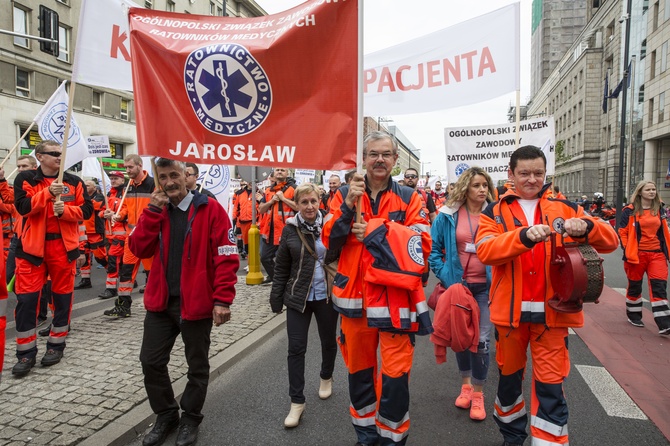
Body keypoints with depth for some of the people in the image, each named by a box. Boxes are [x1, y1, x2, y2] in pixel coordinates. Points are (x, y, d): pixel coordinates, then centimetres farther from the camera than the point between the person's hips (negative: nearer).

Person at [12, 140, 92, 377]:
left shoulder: (74, 181, 7)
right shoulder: (25, 178, 3)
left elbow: (86, 210, 3)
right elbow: (22, 206, -11)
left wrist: (65, 210, -15)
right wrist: (48, 193, -23)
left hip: (64, 246, 1)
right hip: (32, 246, -1)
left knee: (62, 296, 7)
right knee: (26, 298, -1)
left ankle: (56, 344, 23)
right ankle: (26, 352, 11)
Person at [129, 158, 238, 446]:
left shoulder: (210, 209, -10)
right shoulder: (156, 210, 7)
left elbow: (226, 257, -13)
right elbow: (138, 250, -4)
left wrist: (222, 299, -18)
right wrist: (152, 211, -13)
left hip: (196, 303, -4)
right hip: (160, 302, 5)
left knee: (197, 365, 12)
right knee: (151, 361, 11)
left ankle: (190, 419, 33)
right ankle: (166, 415, 34)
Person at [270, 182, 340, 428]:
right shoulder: (290, 229, -3)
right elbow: (281, 267, 2)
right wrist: (276, 297, 2)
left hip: (327, 295, 0)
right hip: (298, 296, 0)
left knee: (328, 341, 17)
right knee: (296, 348, 1)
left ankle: (326, 378, 45)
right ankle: (297, 401, 14)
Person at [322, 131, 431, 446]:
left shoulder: (408, 197, 1)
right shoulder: (345, 194, 5)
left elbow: (423, 245, -8)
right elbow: (329, 241, -5)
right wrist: (349, 205, -18)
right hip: (355, 295, 2)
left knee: (396, 372, -1)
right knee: (359, 366, 16)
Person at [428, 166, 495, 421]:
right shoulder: (449, 215, -5)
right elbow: (433, 247, 0)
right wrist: (443, 274, -6)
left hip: (486, 285, -1)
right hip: (458, 284, 1)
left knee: (481, 340, 1)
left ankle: (478, 393, 20)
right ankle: (466, 384, 36)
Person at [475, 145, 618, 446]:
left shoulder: (565, 209, 5)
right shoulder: (495, 212, 1)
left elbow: (609, 241, -1)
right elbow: (485, 251, -16)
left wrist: (586, 227, -23)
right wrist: (524, 235, -32)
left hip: (551, 310, 0)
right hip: (510, 309, 1)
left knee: (550, 383, 2)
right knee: (509, 374, 17)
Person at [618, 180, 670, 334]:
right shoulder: (630, 211, -4)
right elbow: (622, 232, -4)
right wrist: (627, 251, -10)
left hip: (657, 254, 3)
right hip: (637, 254, -3)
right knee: (634, 286, 11)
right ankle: (633, 315, 30)